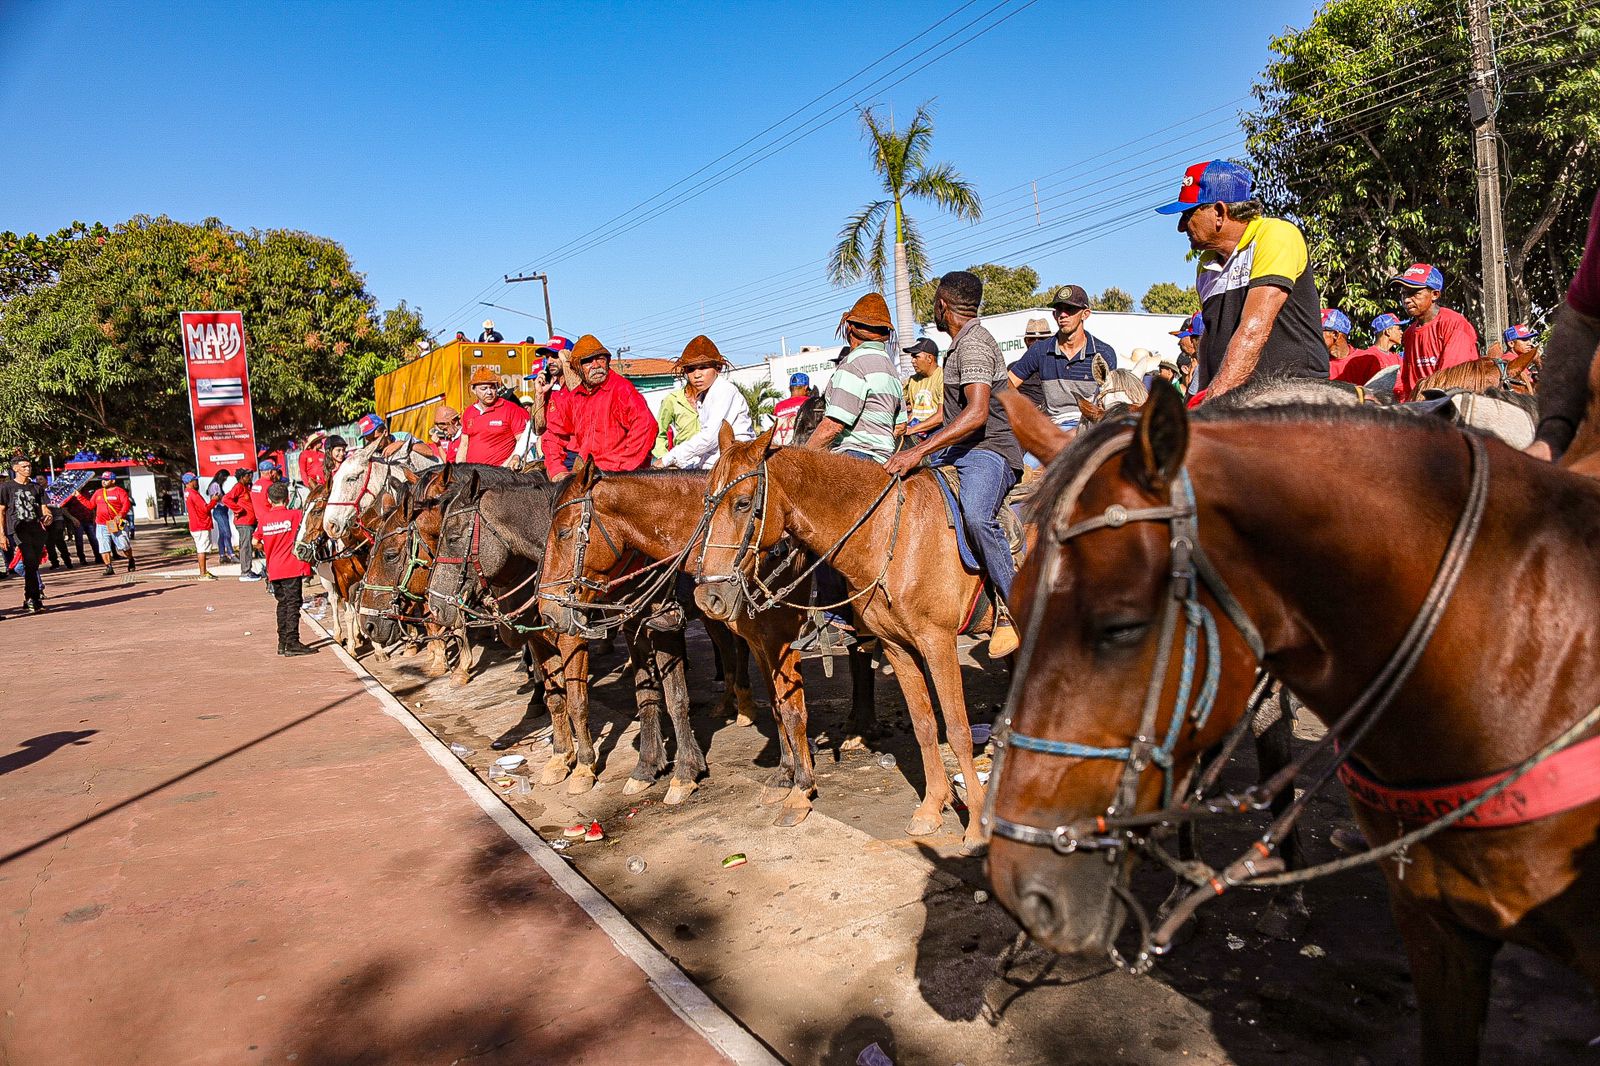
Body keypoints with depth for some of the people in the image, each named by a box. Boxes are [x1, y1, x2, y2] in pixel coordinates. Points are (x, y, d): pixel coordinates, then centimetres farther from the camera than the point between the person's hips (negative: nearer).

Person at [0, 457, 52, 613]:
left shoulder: (37, 487, 18)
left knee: (33, 564, 4)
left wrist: (48, 516, -11)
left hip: (37, 529, 4)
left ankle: (29, 600, 13)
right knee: (30, 561, -20)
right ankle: (35, 597, -19)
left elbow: (44, 508, 14)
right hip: (18, 529, -4)